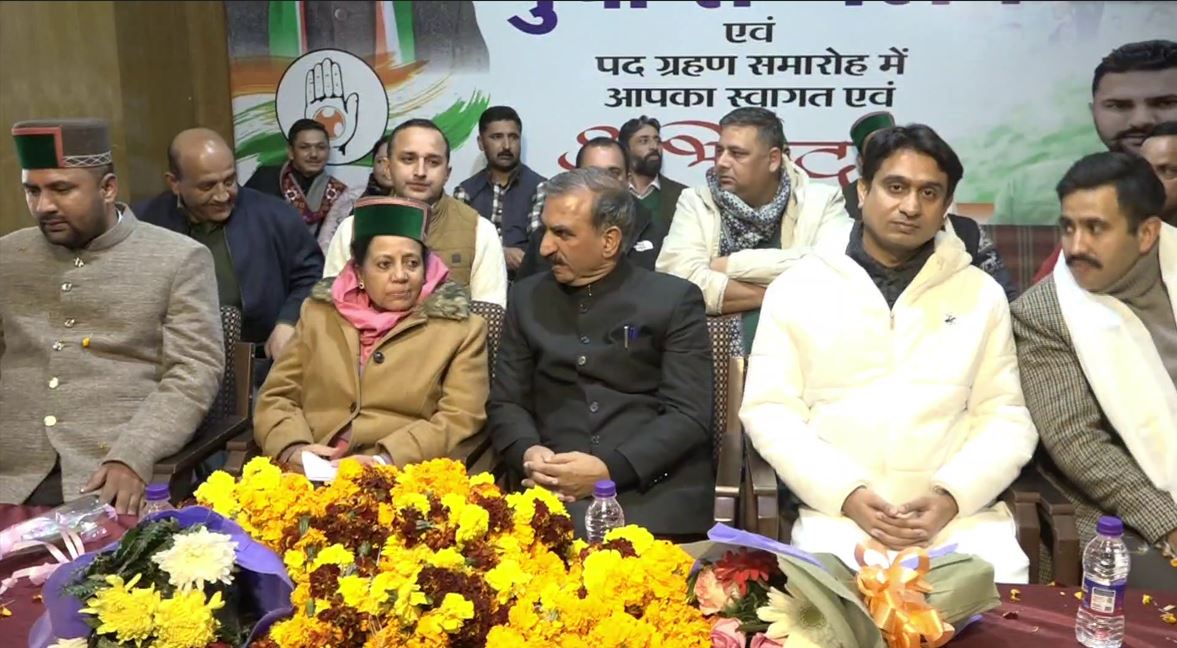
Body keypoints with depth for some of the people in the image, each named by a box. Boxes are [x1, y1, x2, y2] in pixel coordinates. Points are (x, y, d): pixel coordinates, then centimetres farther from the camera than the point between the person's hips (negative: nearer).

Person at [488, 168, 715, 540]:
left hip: (655, 494, -2)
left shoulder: (674, 300, 3)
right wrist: (529, 453, -9)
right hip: (553, 491, 2)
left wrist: (610, 470, -17)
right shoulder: (527, 298, 14)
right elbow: (505, 402, 13)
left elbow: (690, 415, -5)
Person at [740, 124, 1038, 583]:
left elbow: (1005, 418, 7)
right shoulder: (797, 287, 5)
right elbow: (770, 410, 0)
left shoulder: (982, 294, 11)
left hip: (962, 511, 2)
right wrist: (846, 494, -12)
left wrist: (953, 495, -10)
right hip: (838, 511, -1)